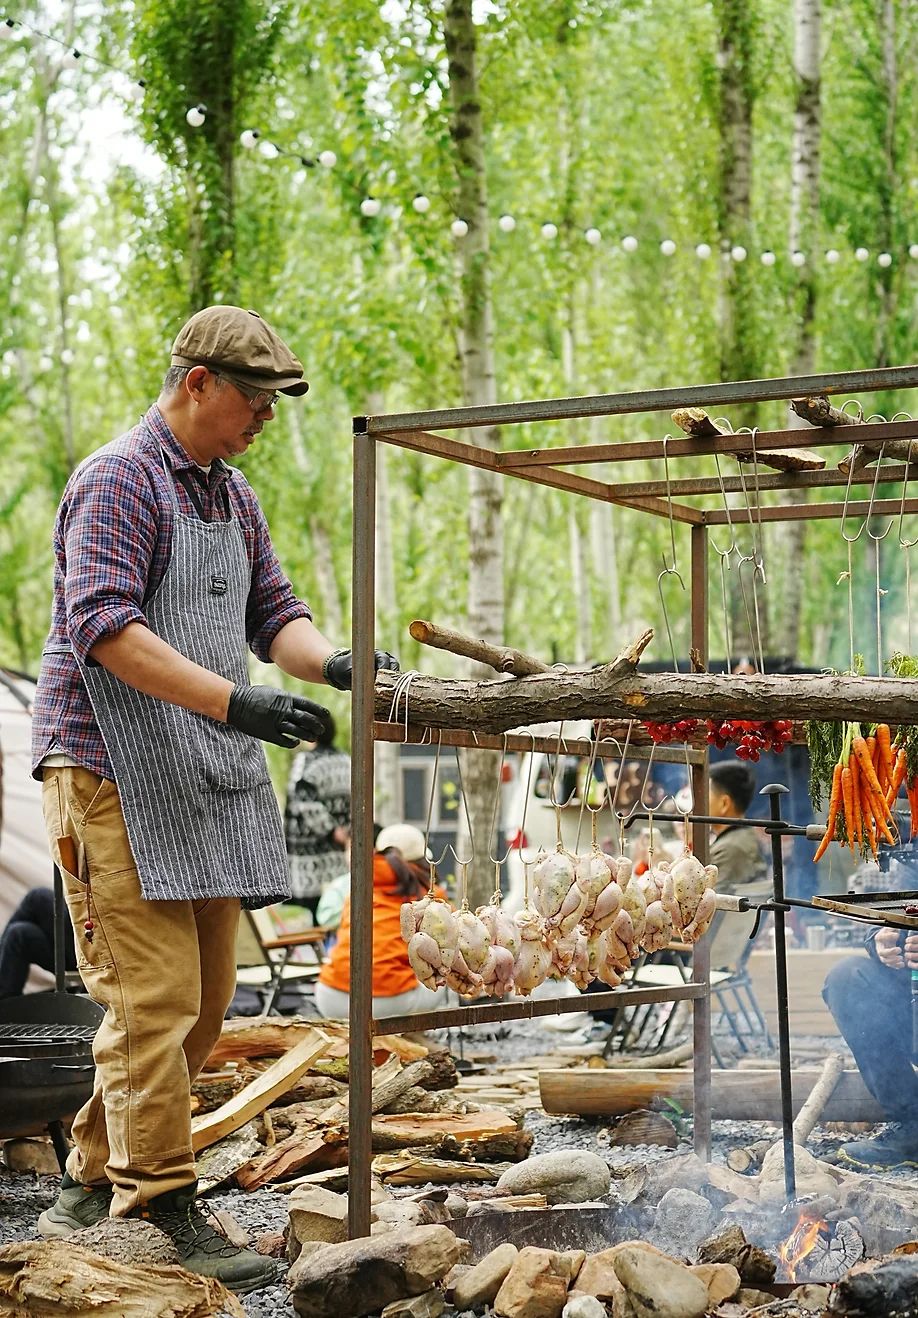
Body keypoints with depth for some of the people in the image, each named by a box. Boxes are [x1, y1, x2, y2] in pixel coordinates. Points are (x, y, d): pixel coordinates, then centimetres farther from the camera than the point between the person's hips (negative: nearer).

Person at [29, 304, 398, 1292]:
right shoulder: (119, 480, -9)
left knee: (202, 1000, 10)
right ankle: (165, 1212, -4)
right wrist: (232, 701, -29)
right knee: (154, 997, -10)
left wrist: (331, 663, -4)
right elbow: (101, 626, -21)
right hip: (114, 771, -9)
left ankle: (92, 1187, 20)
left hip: (209, 782, 9)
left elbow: (273, 614, 18)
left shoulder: (233, 498, 19)